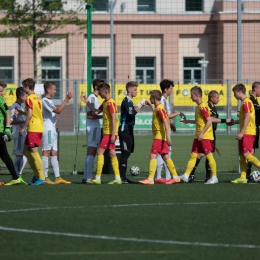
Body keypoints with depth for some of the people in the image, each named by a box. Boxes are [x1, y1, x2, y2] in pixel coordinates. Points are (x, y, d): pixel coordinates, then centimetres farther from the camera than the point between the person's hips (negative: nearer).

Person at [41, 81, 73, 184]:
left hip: (52, 130, 10)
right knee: (46, 152, -9)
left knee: (54, 153, 7)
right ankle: (45, 178, -10)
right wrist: (67, 99, -21)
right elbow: (58, 110, -21)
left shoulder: (49, 101, 20)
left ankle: (58, 177, 6)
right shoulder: (45, 101, -12)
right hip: (47, 130, -10)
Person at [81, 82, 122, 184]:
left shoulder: (110, 103, -16)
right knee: (112, 154, 9)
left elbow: (114, 119, -19)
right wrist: (87, 102, 17)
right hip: (107, 132, 10)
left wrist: (113, 134, -22)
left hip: (109, 133, -10)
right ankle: (117, 178, 10)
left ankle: (98, 178, -7)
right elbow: (96, 112, 21)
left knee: (100, 152, -8)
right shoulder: (105, 102, 13)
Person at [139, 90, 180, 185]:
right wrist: (150, 105, 35)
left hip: (159, 136, -10)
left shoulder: (160, 109, -15)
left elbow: (166, 123, -22)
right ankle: (175, 177, 14)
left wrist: (168, 137, -27)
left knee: (152, 155, -10)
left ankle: (150, 179, -13)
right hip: (160, 136, 10)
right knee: (165, 156, 11)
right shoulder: (157, 108, 13)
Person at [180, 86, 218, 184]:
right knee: (193, 155, 6)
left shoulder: (203, 107, -16)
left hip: (205, 136, -9)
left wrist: (202, 133, -23)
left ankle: (214, 177, 2)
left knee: (209, 155, -4)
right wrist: (188, 121, 27)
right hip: (198, 136, 10)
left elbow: (209, 121, -21)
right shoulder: (198, 107, 13)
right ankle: (186, 175, 5)